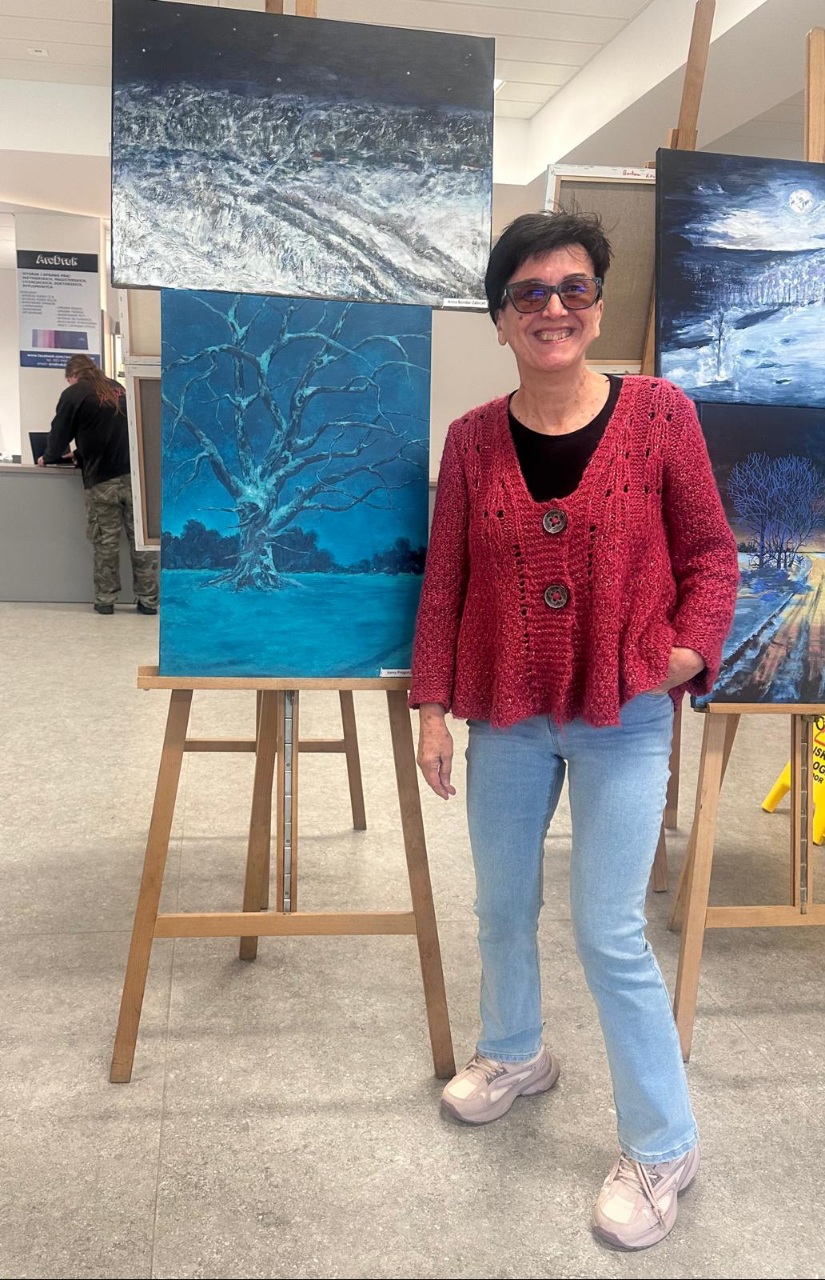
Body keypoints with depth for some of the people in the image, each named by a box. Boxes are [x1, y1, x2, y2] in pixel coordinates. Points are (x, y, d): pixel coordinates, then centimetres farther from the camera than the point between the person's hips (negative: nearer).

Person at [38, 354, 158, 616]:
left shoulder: (74, 393, 2)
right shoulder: (117, 389, 19)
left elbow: (60, 432, 5)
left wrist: (48, 458, 25)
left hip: (102, 479, -4)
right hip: (134, 473, 4)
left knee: (105, 542, 3)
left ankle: (105, 600, 6)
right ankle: (148, 600, 2)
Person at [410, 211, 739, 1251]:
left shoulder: (658, 413, -7)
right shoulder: (472, 438, -1)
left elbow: (709, 553, -1)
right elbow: (444, 580, 3)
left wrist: (694, 647, -16)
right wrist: (432, 707, 1)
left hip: (623, 720, -3)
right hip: (506, 718, 4)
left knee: (608, 931, -1)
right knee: (501, 906, 18)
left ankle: (662, 1146, 20)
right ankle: (514, 1055, 46)